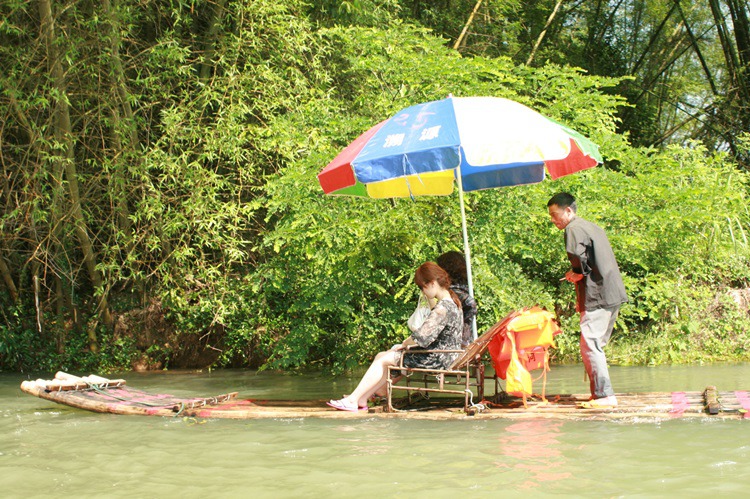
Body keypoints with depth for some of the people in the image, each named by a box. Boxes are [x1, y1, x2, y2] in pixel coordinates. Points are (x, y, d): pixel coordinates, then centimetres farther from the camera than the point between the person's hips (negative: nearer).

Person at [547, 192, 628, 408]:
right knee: (596, 345, 14)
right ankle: (599, 392, 16)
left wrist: (575, 273, -2)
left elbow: (579, 260, -23)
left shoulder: (573, 229, -8)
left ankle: (604, 395, -10)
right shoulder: (592, 227, 21)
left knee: (589, 346, -8)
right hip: (614, 295, 10)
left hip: (597, 297, -10)